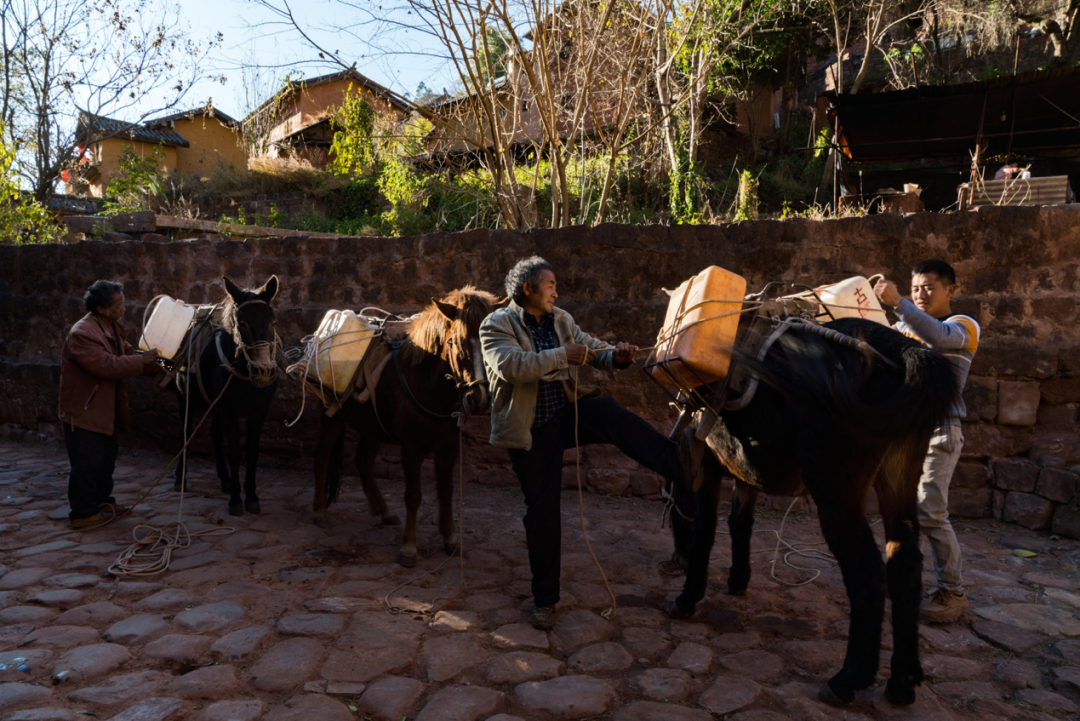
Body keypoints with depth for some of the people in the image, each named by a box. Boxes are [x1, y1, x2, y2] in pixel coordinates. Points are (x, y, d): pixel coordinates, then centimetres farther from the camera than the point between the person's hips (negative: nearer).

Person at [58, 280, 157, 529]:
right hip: (83, 411, -10)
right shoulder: (81, 334, -25)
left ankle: (102, 502, 34)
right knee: (87, 463, 0)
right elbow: (109, 366, -31)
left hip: (106, 409, 10)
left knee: (107, 457, 19)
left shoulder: (114, 327, 4)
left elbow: (127, 354, 11)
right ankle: (82, 513, 13)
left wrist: (153, 364, -6)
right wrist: (145, 360, -23)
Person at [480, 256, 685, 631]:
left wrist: (616, 355, -20)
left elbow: (593, 348, 3)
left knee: (609, 410, -29)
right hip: (530, 431, -3)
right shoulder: (496, 325, -9)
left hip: (568, 414, 4)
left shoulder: (561, 320, 8)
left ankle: (679, 465, -41)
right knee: (542, 511, 3)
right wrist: (563, 356, -30)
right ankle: (545, 599, 19)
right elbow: (511, 365, -27)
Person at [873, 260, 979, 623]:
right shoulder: (906, 325, 16)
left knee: (931, 514, -11)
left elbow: (938, 337, -27)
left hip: (938, 431, -6)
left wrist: (898, 303, -37)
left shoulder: (963, 326, -4)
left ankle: (953, 593, 0)